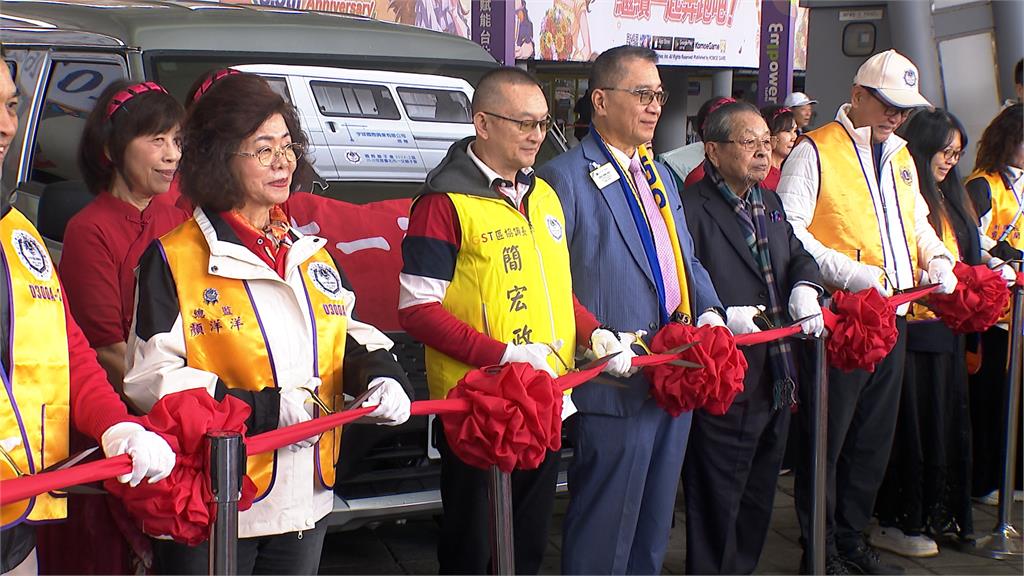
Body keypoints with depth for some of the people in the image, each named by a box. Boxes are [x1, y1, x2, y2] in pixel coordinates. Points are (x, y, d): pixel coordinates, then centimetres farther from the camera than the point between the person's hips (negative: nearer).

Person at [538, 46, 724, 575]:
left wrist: (709, 310, 3)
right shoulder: (565, 177, -11)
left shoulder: (659, 173, 16)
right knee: (606, 525, 2)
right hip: (617, 385, -8)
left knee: (655, 517, 19)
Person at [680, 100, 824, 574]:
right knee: (716, 505, 3)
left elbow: (798, 255, 17)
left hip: (775, 383, 9)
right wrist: (724, 318, -29)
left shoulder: (769, 202, 14)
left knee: (758, 500, 20)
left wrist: (805, 287, -4)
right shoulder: (690, 207, -14)